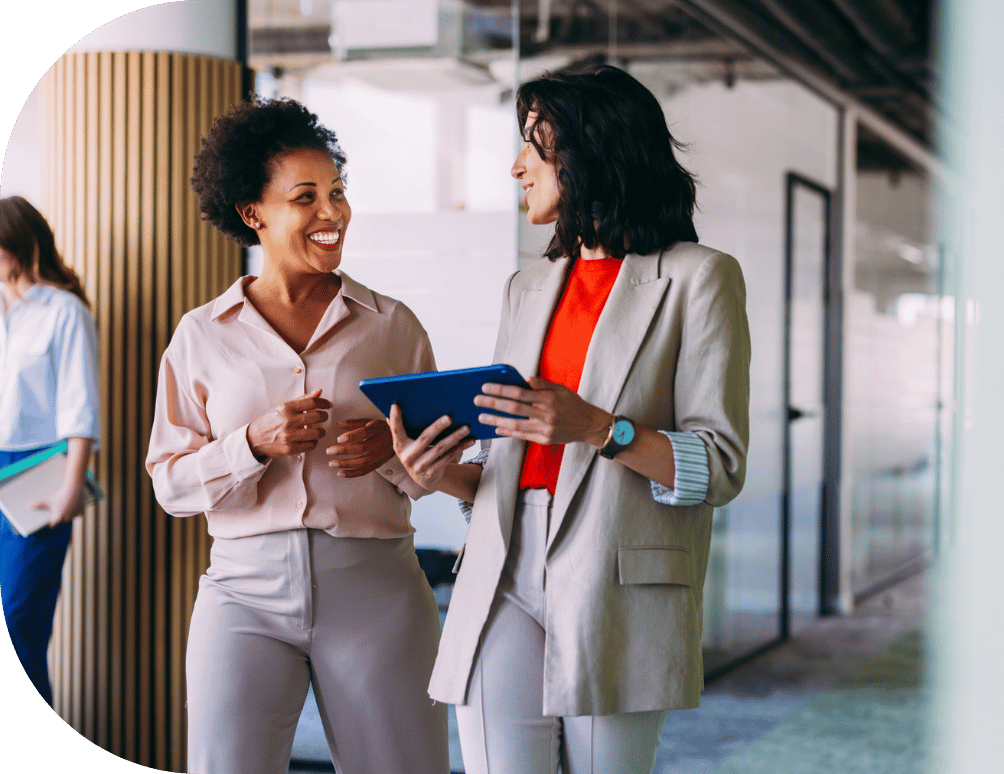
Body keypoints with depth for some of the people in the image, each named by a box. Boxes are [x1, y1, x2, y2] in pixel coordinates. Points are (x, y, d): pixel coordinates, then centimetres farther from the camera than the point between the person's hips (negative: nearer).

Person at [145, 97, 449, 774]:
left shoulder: (392, 324, 9)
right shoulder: (203, 334, 9)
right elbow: (170, 480, 6)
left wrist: (390, 450, -10)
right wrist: (255, 444, -11)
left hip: (375, 584, 0)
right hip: (247, 589, 0)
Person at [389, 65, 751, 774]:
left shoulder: (697, 277, 3)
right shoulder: (529, 289, 22)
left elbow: (720, 465, -4)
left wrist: (598, 428, -18)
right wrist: (447, 474, 1)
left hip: (620, 586, -4)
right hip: (506, 576, 4)